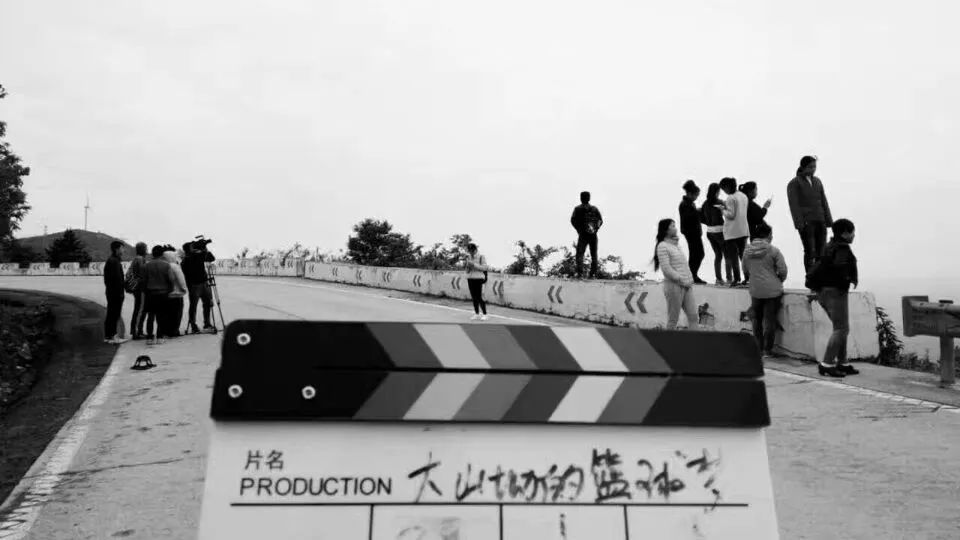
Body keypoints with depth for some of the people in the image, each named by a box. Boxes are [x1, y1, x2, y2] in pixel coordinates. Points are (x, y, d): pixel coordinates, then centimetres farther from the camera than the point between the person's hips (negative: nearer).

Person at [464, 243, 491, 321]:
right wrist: (468, 267, -6)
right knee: (473, 297, 5)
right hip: (470, 278, 6)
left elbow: (484, 268, -15)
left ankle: (485, 314, 3)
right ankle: (476, 314, 13)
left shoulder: (481, 257, -7)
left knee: (479, 298, -8)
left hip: (478, 279, -6)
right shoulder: (469, 257, 11)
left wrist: (474, 264, -20)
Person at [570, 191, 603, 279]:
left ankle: (580, 273, -18)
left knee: (580, 254, -2)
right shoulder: (594, 208, 10)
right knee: (594, 254, 10)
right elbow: (600, 220, 3)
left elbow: (573, 220, -6)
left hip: (583, 234, -2)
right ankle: (593, 273, 5)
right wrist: (596, 229, 7)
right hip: (593, 235, 2)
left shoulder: (578, 209, 4)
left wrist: (578, 229, 4)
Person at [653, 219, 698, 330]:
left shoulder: (676, 244, 16)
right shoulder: (663, 246, -9)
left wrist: (690, 280, 6)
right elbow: (667, 269, -15)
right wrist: (682, 280, -14)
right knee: (673, 319, 1)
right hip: (673, 285, -8)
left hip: (686, 286, 8)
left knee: (694, 316, 3)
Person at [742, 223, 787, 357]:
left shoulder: (747, 250, 3)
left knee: (757, 320, 14)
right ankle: (767, 350, 6)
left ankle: (758, 347, 19)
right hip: (772, 291, -3)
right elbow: (783, 271, -8)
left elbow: (745, 271, 12)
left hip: (755, 291, 3)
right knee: (770, 320, 3)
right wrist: (779, 281, 12)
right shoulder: (773, 250, -10)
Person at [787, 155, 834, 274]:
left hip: (820, 221, 5)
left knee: (821, 252, 4)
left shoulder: (817, 181, 17)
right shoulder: (794, 183, 0)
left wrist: (829, 220, 9)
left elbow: (824, 202, 17)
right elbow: (794, 205, -8)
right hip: (806, 223, -5)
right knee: (810, 252, -8)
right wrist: (800, 223, -17)